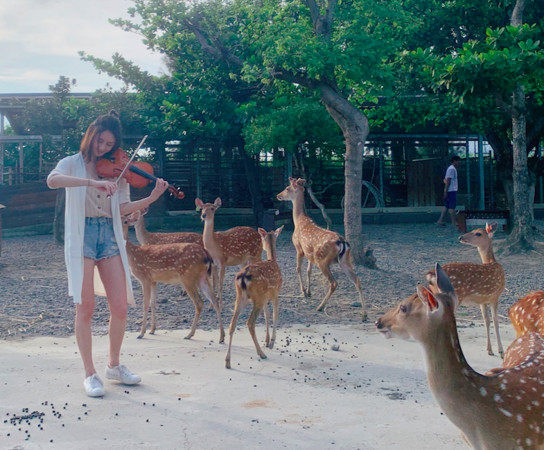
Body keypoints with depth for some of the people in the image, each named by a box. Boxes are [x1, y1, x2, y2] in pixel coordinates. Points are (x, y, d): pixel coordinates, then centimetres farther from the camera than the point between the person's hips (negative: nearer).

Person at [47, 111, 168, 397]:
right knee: (85, 309, -2)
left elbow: (123, 208, 2)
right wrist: (91, 182, -31)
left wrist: (152, 198, -13)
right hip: (82, 236, -3)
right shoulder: (72, 164, 3)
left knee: (120, 307, 1)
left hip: (110, 237, 3)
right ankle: (90, 374, 11)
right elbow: (52, 180, -20)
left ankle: (114, 365, 21)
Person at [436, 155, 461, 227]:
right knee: (452, 207, -6)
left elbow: (445, 180, 23)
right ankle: (454, 222, -3)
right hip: (451, 191, -10)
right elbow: (448, 180, -19)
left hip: (451, 190, 10)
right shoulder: (452, 169, -13)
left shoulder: (452, 169, 19)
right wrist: (446, 191, -22)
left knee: (446, 206, 9)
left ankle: (440, 221, 9)